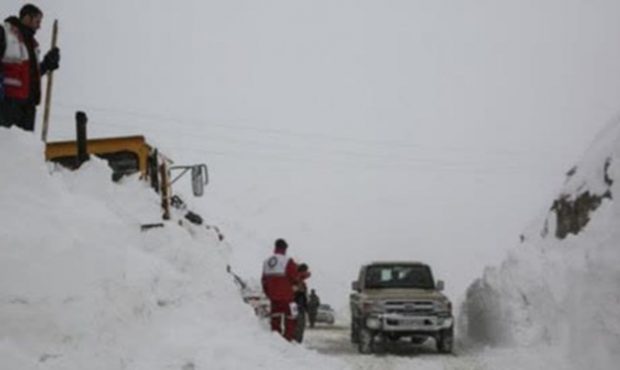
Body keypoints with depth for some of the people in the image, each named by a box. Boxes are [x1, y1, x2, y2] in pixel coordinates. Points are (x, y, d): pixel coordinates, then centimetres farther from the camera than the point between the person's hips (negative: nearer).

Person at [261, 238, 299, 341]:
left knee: (275, 318, 12)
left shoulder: (266, 262, 7)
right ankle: (288, 338, -5)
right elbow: (295, 278, -11)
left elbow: (264, 280, 12)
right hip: (286, 297, -6)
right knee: (290, 318, 1)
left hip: (273, 297, 6)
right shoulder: (287, 261, -13)